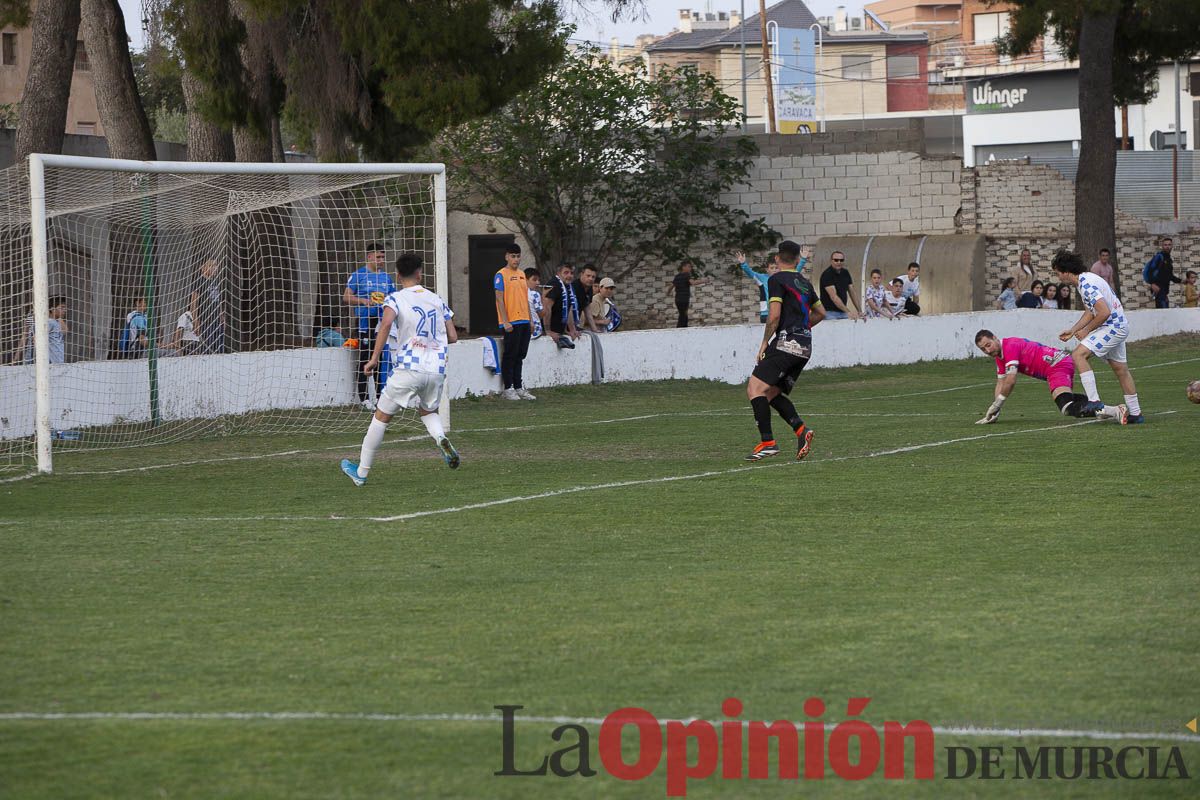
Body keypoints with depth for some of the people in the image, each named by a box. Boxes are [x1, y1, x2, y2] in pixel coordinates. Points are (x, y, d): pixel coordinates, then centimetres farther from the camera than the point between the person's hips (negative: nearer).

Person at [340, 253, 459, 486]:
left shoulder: (396, 299, -1)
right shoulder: (437, 300, 13)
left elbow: (386, 323, -22)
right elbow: (453, 337, 13)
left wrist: (374, 357, -20)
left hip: (408, 368, -4)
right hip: (436, 369, 4)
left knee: (381, 416, 8)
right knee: (428, 411, 28)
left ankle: (361, 472, 13)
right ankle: (441, 438, -6)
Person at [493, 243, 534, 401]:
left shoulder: (522, 274, 16)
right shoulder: (501, 275, -6)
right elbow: (500, 299, -11)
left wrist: (530, 320, 17)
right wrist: (505, 321, -17)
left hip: (524, 322, 7)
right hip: (511, 323, -7)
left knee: (520, 356, 11)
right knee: (510, 356, -3)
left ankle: (519, 388, 16)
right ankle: (508, 389, 1)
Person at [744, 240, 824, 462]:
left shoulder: (777, 280, -5)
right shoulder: (804, 282, 19)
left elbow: (774, 315, -14)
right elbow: (820, 312, 29)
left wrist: (765, 342, -3)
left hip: (786, 343, -8)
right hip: (805, 347, 8)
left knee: (755, 388, -10)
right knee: (772, 393, 13)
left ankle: (767, 441, -20)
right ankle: (801, 430, -5)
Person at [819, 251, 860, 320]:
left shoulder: (845, 273, 9)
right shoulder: (827, 275, -13)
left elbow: (851, 292, 13)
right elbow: (833, 297, -22)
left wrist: (859, 311, 5)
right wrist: (848, 312, -29)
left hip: (843, 312, 6)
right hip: (830, 313, -6)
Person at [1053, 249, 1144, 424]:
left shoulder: (1087, 285, -21)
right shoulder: (1086, 279, 11)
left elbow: (1104, 312, -28)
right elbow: (1091, 311, 23)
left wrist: (1086, 330, -15)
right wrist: (1072, 331, 19)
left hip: (1112, 327, -10)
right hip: (1119, 326, 10)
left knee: (1078, 354, -17)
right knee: (1120, 369, 16)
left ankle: (1094, 401, -21)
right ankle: (1135, 413, 23)